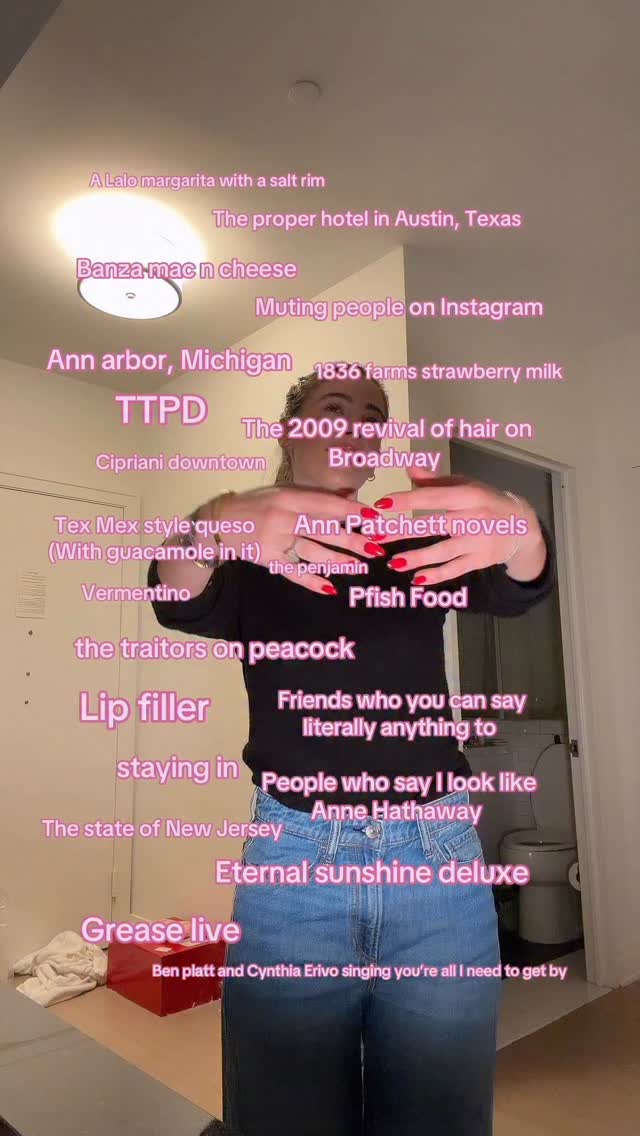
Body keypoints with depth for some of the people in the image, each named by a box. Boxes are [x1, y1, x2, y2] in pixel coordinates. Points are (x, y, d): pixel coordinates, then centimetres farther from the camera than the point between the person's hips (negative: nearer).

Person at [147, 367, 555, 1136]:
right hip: (293, 862, -1)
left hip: (437, 859, 2)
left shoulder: (420, 546, 5)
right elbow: (182, 605, -20)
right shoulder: (247, 563, 1)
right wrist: (211, 526, -43)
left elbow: (513, 591, -14)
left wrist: (520, 533, -37)